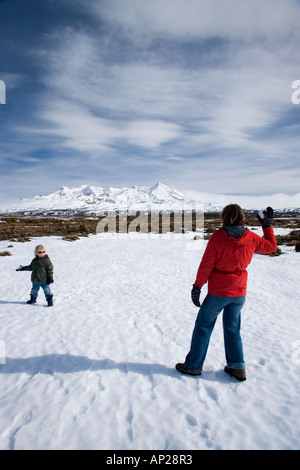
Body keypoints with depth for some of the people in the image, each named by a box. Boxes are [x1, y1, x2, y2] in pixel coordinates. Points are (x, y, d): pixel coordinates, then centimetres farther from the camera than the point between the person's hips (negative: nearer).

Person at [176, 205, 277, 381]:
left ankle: (193, 366, 22)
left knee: (203, 327, 11)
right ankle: (237, 367, 25)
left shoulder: (217, 237, -16)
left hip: (218, 293, -4)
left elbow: (206, 265, -14)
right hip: (239, 293, 4)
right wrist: (268, 225, 23)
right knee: (232, 329, 21)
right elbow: (271, 247, 13)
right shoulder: (252, 238, -5)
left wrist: (197, 286, -5)